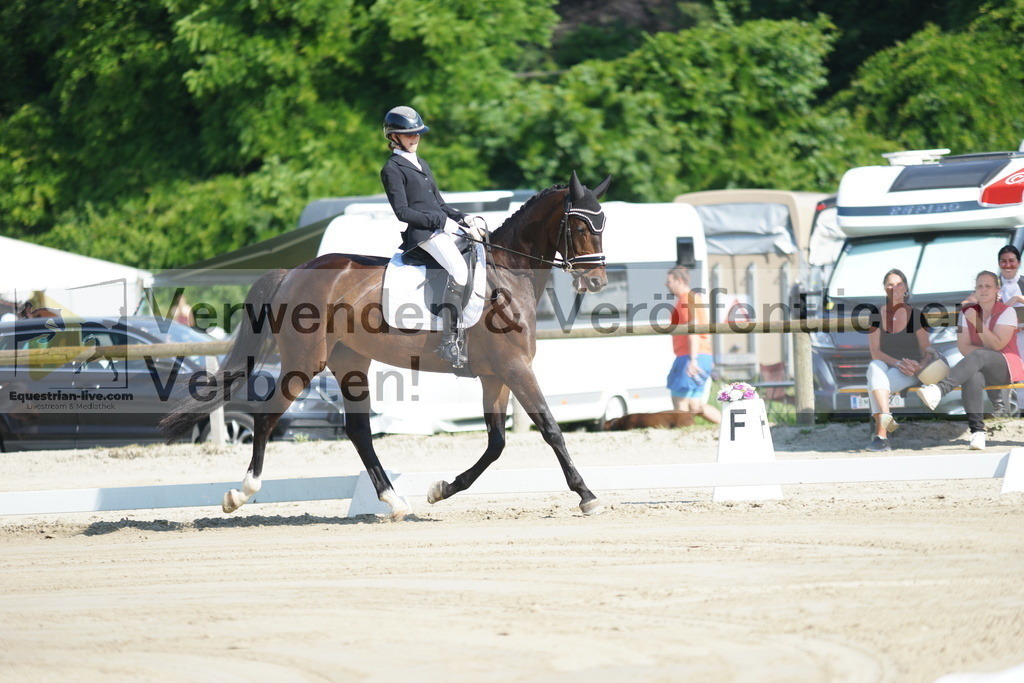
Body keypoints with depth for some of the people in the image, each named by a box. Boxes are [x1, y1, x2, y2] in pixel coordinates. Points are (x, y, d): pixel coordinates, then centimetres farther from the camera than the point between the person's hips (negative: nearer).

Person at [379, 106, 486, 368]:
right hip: (421, 233, -9)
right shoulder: (392, 169, -1)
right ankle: (450, 341, -32)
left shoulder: (422, 165, 24)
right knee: (459, 269, -30)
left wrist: (462, 218, 7)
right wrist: (442, 222, -16)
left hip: (443, 227, 9)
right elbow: (402, 211, -10)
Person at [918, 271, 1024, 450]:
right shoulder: (967, 313, 11)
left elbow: (997, 345, -12)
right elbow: (963, 347, 1)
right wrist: (989, 351, -13)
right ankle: (977, 431, -47)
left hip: (1008, 366, -3)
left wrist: (977, 322, -19)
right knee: (972, 377, -36)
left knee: (977, 357, -37)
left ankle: (939, 389, -61)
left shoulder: (1007, 312, 0)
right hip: (981, 368, 3)